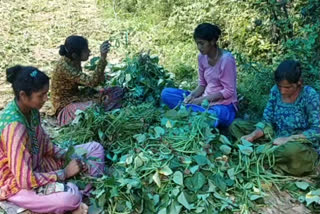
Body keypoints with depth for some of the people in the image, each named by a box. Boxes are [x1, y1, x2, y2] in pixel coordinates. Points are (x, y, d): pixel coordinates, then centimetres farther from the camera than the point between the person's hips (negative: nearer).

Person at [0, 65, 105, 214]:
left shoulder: (31, 110, -6)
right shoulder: (14, 126, -32)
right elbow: (25, 179, -31)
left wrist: (67, 157, -8)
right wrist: (65, 173, -22)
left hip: (36, 165, 9)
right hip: (17, 184, -9)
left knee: (95, 148, 5)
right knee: (70, 195, -38)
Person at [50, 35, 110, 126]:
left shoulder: (73, 61, -3)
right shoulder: (65, 67, -30)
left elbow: (83, 81, 10)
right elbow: (92, 82, -37)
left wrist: (100, 78, -7)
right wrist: (102, 58, -44)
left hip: (75, 96, 9)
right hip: (65, 105, -9)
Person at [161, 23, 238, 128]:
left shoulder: (226, 59, -17)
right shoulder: (202, 57, 2)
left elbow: (229, 91, -15)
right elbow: (202, 84, 10)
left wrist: (203, 99, -20)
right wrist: (192, 95, -11)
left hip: (223, 105, -7)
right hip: (205, 100, 7)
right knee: (166, 93, -7)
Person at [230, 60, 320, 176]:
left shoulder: (310, 96, -18)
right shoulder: (275, 91, -4)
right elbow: (267, 121, -1)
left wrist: (288, 139, -29)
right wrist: (252, 135, -19)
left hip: (300, 145, -5)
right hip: (275, 140, 5)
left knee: (292, 150, -43)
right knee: (236, 125, -2)